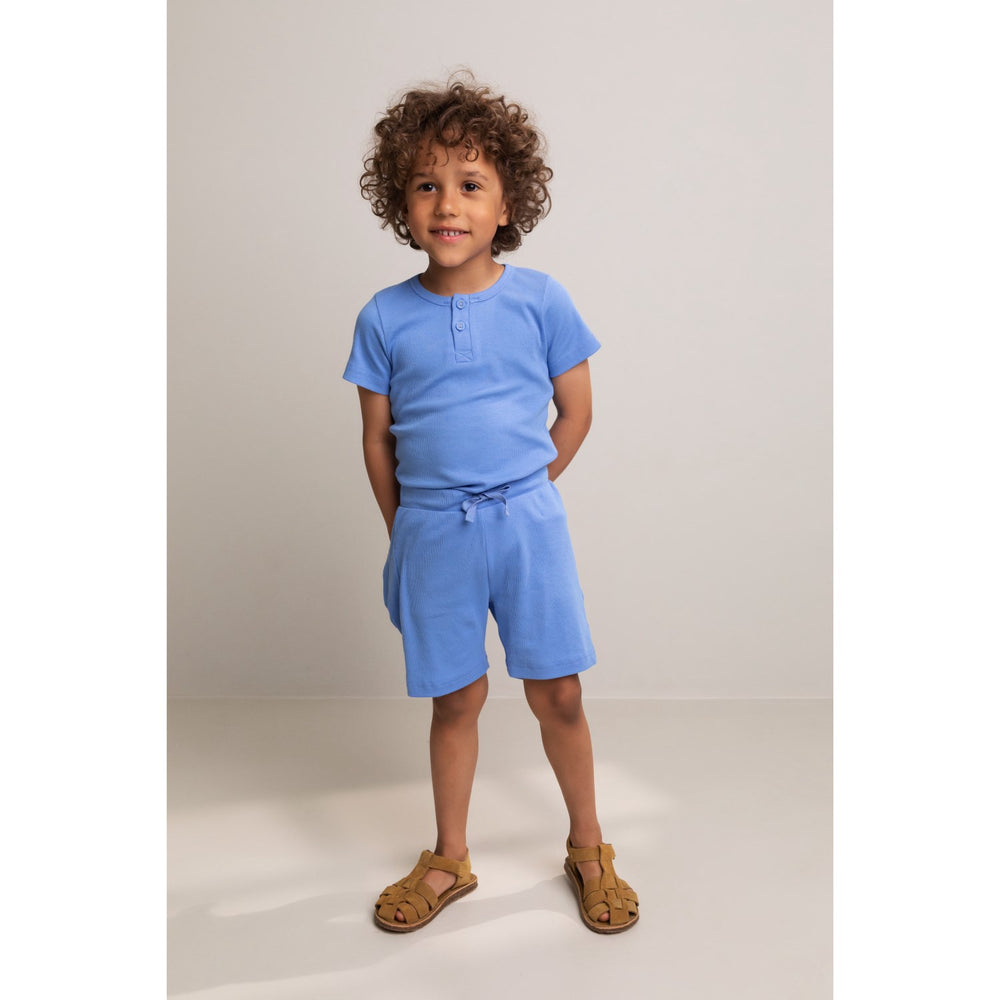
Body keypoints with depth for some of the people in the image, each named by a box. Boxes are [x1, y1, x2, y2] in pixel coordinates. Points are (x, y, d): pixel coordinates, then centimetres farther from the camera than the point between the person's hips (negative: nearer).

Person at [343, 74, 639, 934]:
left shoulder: (542, 301, -3)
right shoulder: (386, 318, -1)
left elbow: (575, 413, 5)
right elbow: (377, 437, 5)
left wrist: (521, 496, 4)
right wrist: (405, 532, 6)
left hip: (526, 522, 0)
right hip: (431, 532, 1)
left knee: (558, 695, 6)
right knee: (455, 700, 12)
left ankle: (588, 849, 31)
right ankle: (450, 861, 33)